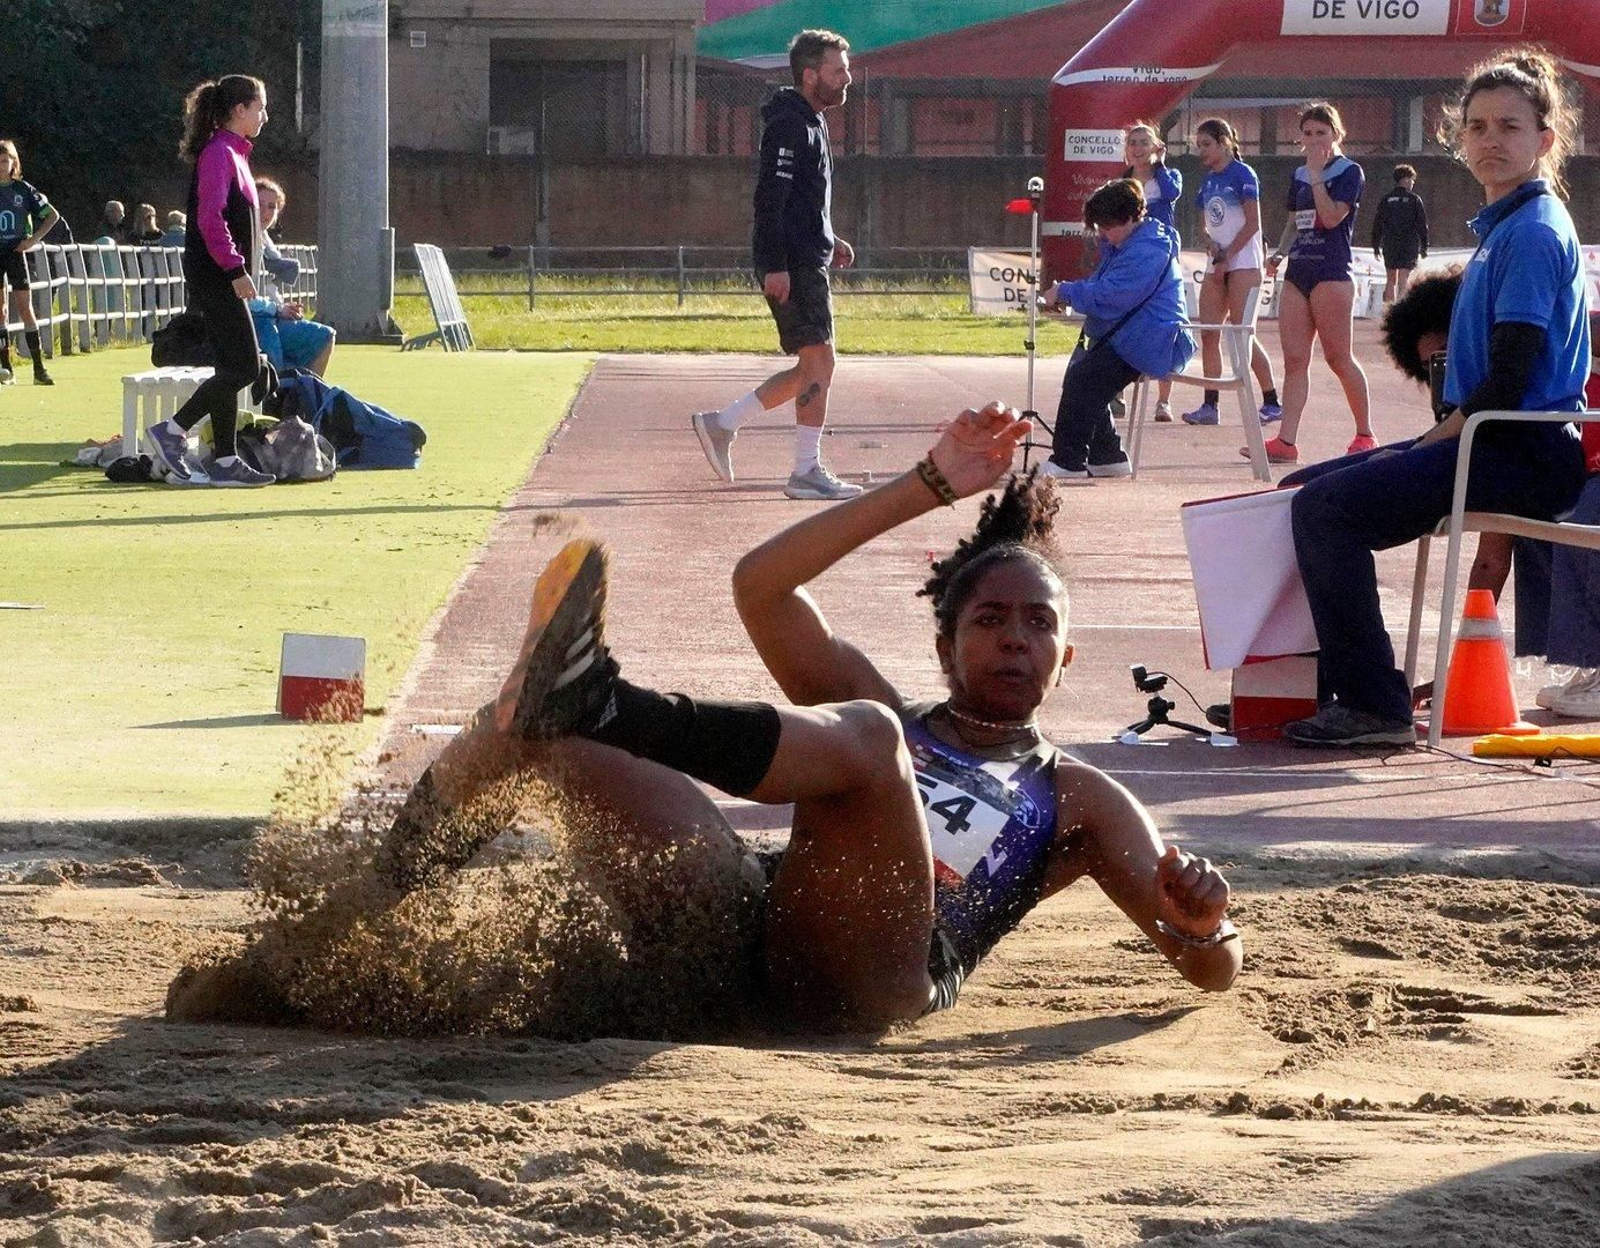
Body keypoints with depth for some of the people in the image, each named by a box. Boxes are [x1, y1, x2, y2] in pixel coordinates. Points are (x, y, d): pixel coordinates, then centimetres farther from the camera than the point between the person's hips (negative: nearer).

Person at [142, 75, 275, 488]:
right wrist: (236, 270, -23)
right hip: (217, 279, -10)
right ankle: (171, 430, -8)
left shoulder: (233, 153, 18)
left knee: (234, 368, 8)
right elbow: (210, 219, -22)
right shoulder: (218, 153, -13)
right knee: (242, 367, -12)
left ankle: (226, 462, 8)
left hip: (225, 281, 10)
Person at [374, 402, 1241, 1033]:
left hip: (878, 977, -3)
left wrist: (1204, 923, -5)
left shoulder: (1080, 804, 29)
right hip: (744, 926, 3)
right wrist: (930, 487, 16)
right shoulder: (884, 713, 34)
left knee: (861, 740, -32)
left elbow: (1213, 970, 20)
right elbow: (761, 584, 18)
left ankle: (594, 703, -46)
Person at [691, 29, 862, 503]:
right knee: (819, 361, -9)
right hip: (793, 266, -10)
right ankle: (806, 472, -5)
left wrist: (828, 241, 18)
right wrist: (776, 265, -24)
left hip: (808, 261, 10)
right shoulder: (788, 127, -13)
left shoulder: (810, 123, 19)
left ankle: (720, 424, 17)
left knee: (811, 367, 12)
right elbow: (770, 198, -20)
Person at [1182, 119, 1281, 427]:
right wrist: (1212, 245, -4)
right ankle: (1210, 405, 2)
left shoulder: (1242, 175, -8)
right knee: (1208, 334, 0)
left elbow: (1252, 224, -12)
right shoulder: (1208, 181, 14)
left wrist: (1227, 255, -12)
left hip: (1243, 262, -8)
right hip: (1217, 264, 8)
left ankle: (1272, 402, -4)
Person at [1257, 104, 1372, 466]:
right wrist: (1280, 252, 8)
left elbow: (1332, 217, -17)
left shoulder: (1349, 172, -4)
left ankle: (1365, 434, 10)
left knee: (1338, 357, -3)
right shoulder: (1299, 176, 17)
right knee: (1294, 359, 0)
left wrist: (1316, 175, -14)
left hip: (1331, 273, -7)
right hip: (1297, 272, 7)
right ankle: (1286, 441, -6)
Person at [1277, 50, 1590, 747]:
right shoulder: (1503, 227, 18)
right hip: (1500, 446, 10)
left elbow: (1509, 380, -19)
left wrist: (1424, 451, -12)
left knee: (1328, 506, -22)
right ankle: (1322, 683, 15)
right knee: (1303, 492, 12)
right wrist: (1419, 453, 12)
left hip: (1527, 454, -10)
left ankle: (1375, 708, -19)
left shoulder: (1535, 232, -13)